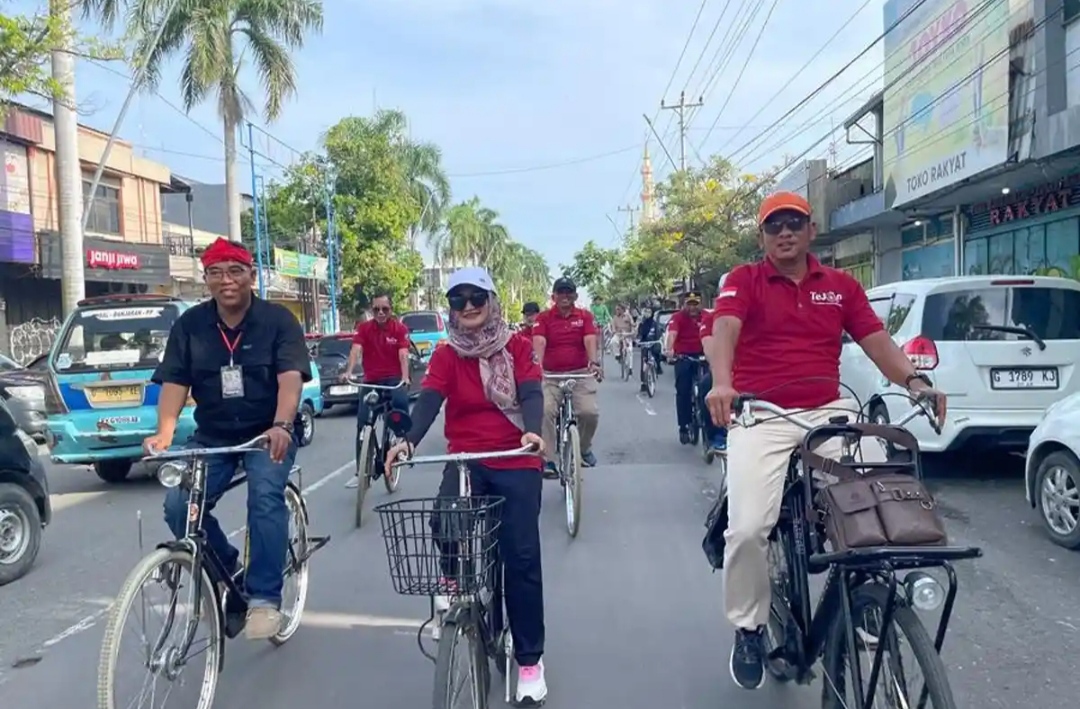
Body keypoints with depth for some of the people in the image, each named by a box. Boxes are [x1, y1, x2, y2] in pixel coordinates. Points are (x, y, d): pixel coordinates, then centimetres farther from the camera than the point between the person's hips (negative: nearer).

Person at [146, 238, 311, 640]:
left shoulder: (278, 319, -8)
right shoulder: (190, 324, 0)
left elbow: (291, 376, -21)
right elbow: (174, 382, -6)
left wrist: (281, 426, -38)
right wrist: (165, 431, -24)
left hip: (269, 433, -3)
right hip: (212, 436, 3)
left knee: (265, 498, -27)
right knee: (178, 505, -15)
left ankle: (264, 598, -14)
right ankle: (227, 569, 12)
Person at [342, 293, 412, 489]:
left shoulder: (400, 328, -4)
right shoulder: (363, 328, -1)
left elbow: (403, 354, -15)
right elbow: (356, 350, -16)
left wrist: (405, 377, -32)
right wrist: (348, 372, -34)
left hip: (394, 378, -2)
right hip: (370, 380, 2)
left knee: (401, 401, -37)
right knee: (362, 425, 0)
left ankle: (403, 439, -13)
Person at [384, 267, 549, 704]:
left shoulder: (517, 347, 2)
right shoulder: (446, 355, 4)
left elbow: (531, 393, -13)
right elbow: (429, 399, -11)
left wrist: (533, 431, -35)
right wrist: (409, 440, -31)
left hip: (516, 463, -1)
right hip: (465, 460, 1)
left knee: (521, 556, -3)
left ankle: (530, 661, 12)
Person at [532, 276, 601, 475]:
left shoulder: (585, 316, 4)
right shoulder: (543, 318, 1)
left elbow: (590, 341, -10)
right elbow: (539, 343, -13)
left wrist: (594, 362, -28)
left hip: (580, 374, 1)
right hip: (551, 375, 0)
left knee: (590, 412, -15)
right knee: (545, 410, -22)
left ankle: (584, 449, 16)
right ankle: (547, 460, -14)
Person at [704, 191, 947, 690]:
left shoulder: (842, 286, 13)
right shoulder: (743, 281, 2)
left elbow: (876, 340, 4)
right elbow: (724, 330, -16)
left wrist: (914, 380, -15)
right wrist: (722, 384, -36)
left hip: (827, 413, 3)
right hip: (761, 416, -3)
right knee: (748, 528, -16)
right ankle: (749, 629, 10)